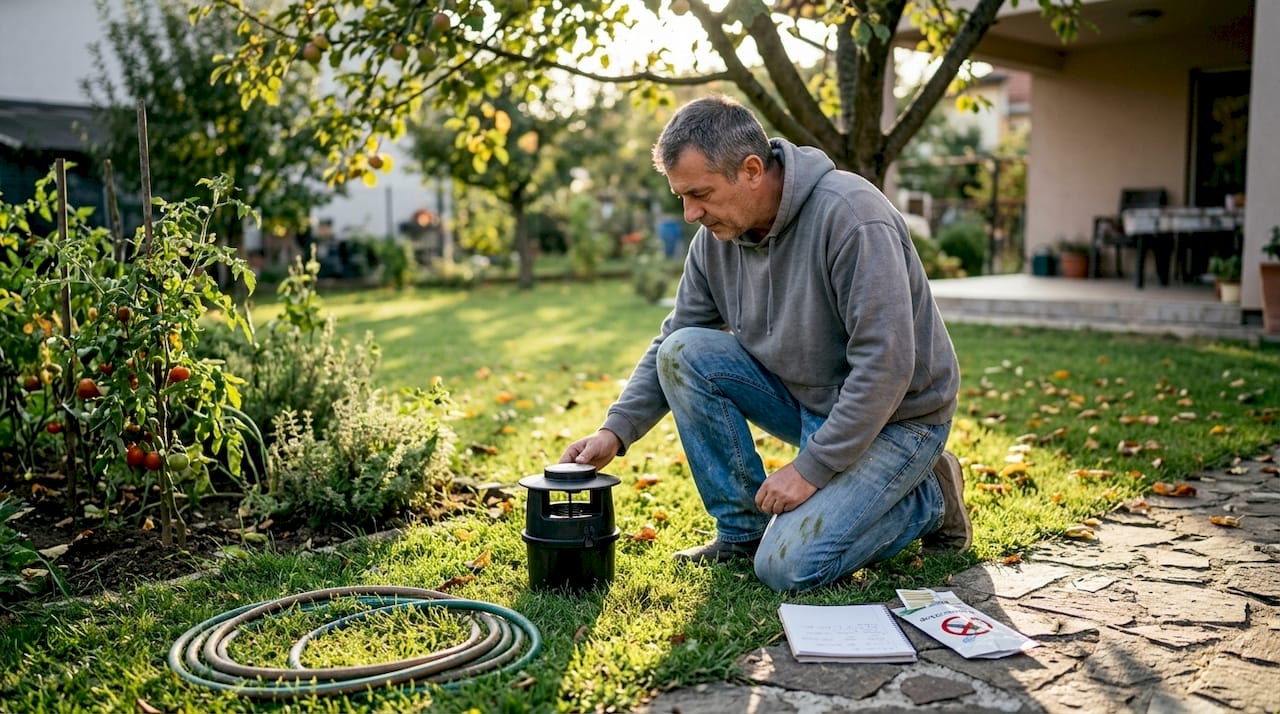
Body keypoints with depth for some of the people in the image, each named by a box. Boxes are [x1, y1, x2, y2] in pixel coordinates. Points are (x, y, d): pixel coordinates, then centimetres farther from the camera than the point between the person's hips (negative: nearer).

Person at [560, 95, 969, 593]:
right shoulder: (716, 236, -5)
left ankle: (929, 499, 6)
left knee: (787, 568, -19)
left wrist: (812, 468, -25)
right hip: (805, 399, 7)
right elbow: (673, 342, 4)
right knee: (683, 353, -13)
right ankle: (743, 529, -1)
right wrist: (616, 431, -9)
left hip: (896, 416, -7)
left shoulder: (850, 215, -27)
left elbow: (885, 365, -29)